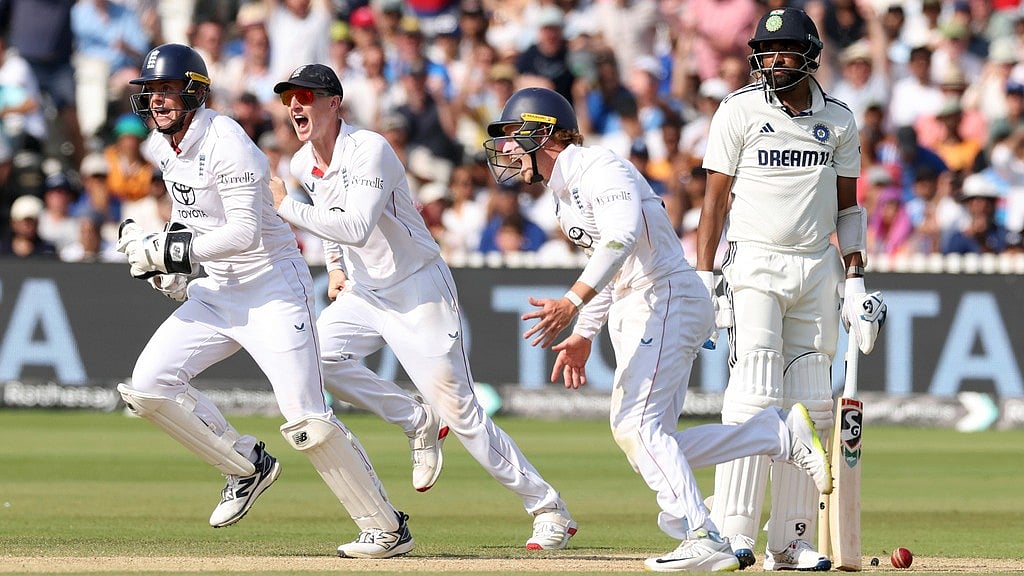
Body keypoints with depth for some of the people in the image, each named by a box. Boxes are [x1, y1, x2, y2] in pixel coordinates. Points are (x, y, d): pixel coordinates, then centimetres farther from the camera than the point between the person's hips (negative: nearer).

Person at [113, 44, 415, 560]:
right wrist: (167, 257, 10)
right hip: (217, 290, 8)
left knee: (306, 421, -14)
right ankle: (247, 466, 11)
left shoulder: (225, 143, -21)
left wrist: (167, 249, -24)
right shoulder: (159, 147, 5)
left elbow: (245, 232, -28)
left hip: (274, 288, -8)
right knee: (148, 385, -6)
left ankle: (387, 527, -1)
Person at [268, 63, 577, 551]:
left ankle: (549, 510, 1)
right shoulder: (303, 164, 3)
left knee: (458, 411, -10)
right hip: (364, 292, 8)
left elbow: (357, 228, -35)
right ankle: (418, 425, 0)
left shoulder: (369, 150, -22)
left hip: (419, 292, -8)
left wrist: (286, 209, -31)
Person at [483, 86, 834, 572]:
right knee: (639, 438, 1)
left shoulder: (599, 168, -12)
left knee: (638, 426, -19)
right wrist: (583, 335, 26)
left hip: (666, 298, -10)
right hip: (630, 314, 10)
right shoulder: (564, 194, 20)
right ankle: (783, 434, 5)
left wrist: (572, 302, -39)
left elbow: (623, 235, -30)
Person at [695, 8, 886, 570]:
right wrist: (703, 280, -10)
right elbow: (715, 199, -3)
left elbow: (847, 206, 13)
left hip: (817, 269, 4)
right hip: (755, 265, -4)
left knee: (810, 407, 2)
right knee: (755, 397, -14)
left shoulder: (838, 121, 8)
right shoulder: (740, 111, -2)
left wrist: (856, 282, 5)